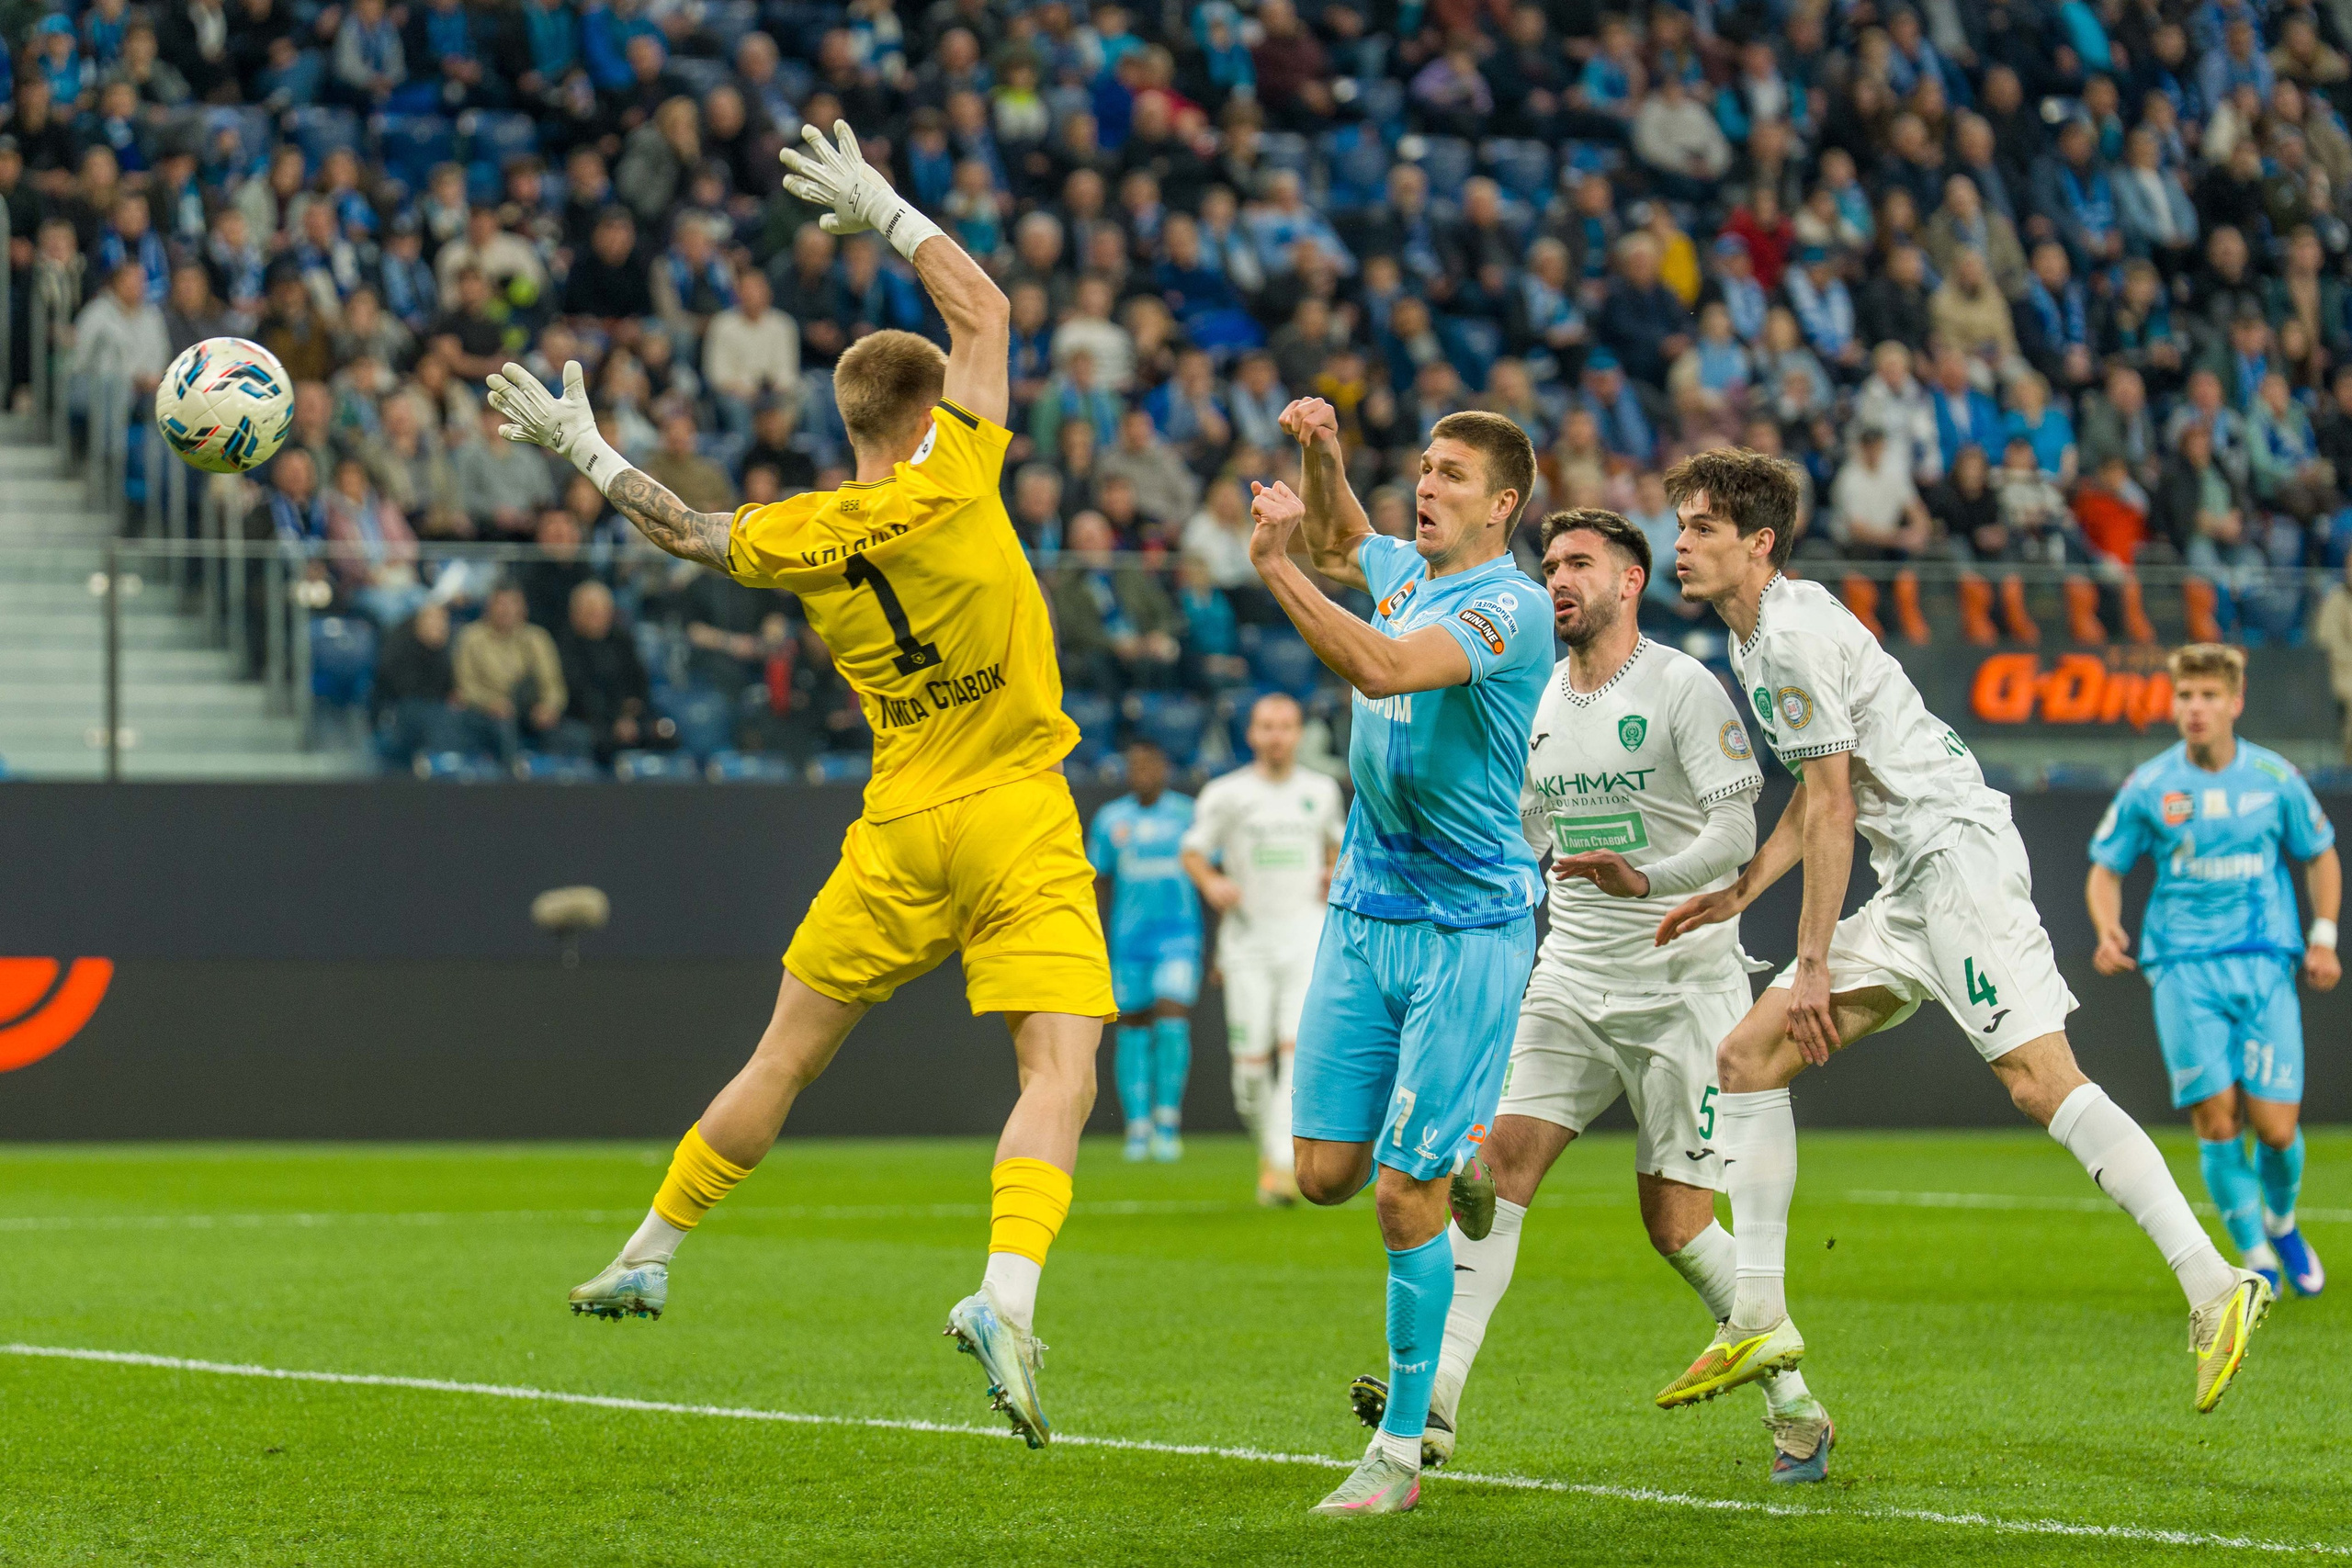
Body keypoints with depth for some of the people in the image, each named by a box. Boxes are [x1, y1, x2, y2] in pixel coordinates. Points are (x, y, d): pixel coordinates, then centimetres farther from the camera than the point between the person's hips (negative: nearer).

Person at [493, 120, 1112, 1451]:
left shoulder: (806, 537, 1)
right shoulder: (953, 479, -7)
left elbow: (687, 529, 20)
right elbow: (985, 309, 5)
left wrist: (582, 446, 32)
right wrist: (882, 207, 15)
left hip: (899, 832, 3)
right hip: (1020, 821, -3)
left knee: (787, 1056, 16)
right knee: (1061, 1072, -12)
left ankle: (654, 1254, 28)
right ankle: (1009, 1292, -34)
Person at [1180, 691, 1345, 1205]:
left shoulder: (1322, 791, 9)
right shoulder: (1227, 793, 0)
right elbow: (1193, 851, 6)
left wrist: (1336, 874, 5)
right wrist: (1211, 883, -14)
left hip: (1307, 936, 1)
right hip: (1248, 940, -1)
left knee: (1299, 1048, -15)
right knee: (1251, 1060, -3)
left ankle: (1284, 1164, -19)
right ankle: (1269, 1146, 21)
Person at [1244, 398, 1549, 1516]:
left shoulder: (1510, 607, -15)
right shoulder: (1404, 572, 9)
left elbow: (1383, 669, -30)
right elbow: (1339, 545, 33)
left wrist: (1276, 566, -29)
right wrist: (1322, 459, 14)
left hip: (1465, 930, -7)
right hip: (1363, 916, 7)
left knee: (1407, 1197, -7)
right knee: (1326, 1172, 2)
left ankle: (1401, 1448, 2)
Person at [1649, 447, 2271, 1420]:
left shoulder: (1795, 635, -12)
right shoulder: (1756, 642, 18)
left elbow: (1833, 809, -15)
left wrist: (1814, 963, -13)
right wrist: (1737, 892, 21)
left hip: (1958, 847, -10)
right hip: (1908, 884, 10)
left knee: (2039, 1080, -20)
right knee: (1747, 1054, 6)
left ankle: (2213, 1288, -22)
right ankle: (1759, 1321, 7)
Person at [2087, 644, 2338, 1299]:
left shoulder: (2275, 777, 3)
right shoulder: (2148, 787, 1)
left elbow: (2320, 856, 16)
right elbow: (2106, 870, 11)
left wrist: (2324, 939, 5)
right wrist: (2108, 931, -9)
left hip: (2265, 965, 0)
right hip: (2183, 970, 0)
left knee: (2276, 1127, -6)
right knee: (2216, 1118, -11)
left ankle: (2281, 1223, 26)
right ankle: (2256, 1259, 7)